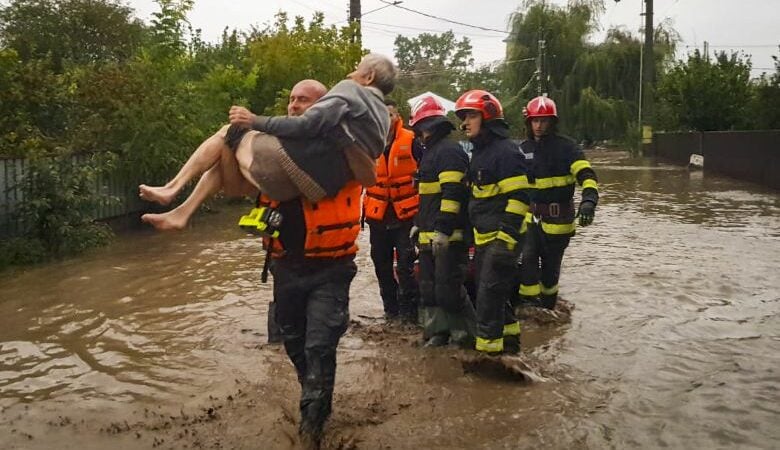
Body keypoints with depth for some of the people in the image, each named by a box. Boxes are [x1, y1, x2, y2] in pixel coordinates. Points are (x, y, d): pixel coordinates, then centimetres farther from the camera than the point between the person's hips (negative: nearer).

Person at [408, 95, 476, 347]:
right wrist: (419, 223, 25)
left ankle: (466, 333, 6)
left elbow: (453, 193, -21)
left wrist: (443, 229, -24)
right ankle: (437, 331, 21)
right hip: (431, 234, 11)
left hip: (448, 235, -10)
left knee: (448, 288, -8)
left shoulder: (449, 150, -12)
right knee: (429, 286, 12)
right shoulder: (431, 151, 21)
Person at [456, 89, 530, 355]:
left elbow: (518, 198, -20)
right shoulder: (479, 152, 16)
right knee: (490, 292, 17)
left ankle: (489, 349, 1)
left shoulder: (505, 151, -14)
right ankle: (508, 339, 32)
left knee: (489, 294, -7)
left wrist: (506, 238, -24)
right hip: (483, 238, 10)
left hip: (502, 237, -10)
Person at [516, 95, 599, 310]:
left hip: (558, 218, -3)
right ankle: (528, 301, -5)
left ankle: (547, 305, 28)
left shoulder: (566, 147, -9)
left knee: (550, 266, 8)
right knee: (527, 258, -15)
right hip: (531, 216, 3)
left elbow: (587, 175, -20)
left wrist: (588, 200, -38)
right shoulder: (524, 149, 7)